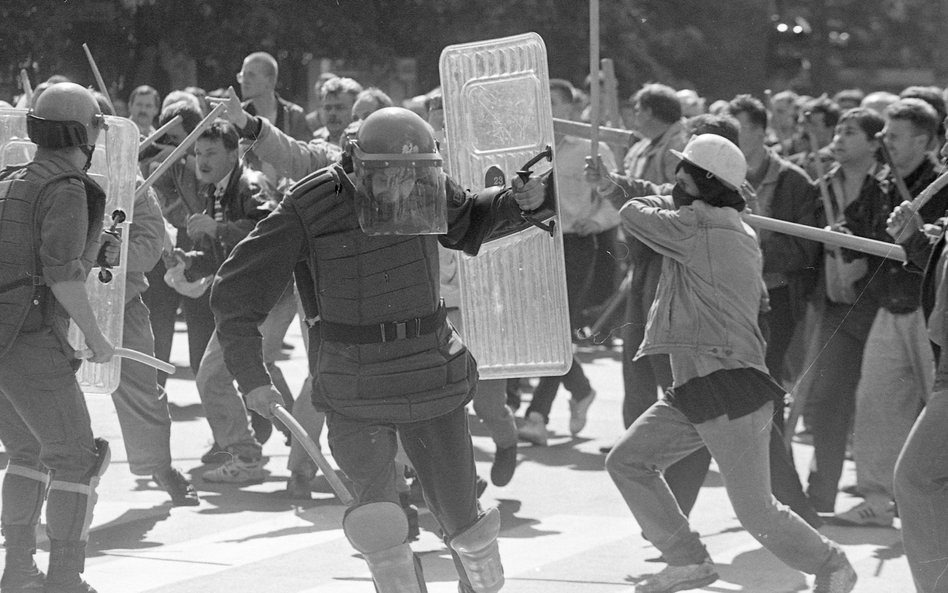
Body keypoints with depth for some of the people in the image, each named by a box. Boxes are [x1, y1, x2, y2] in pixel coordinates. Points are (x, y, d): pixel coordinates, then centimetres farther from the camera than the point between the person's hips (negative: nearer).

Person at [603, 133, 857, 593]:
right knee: (627, 461, 11)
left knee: (756, 512, -6)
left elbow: (632, 214, -4)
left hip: (730, 389, -10)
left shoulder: (699, 225, -15)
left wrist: (668, 203, 16)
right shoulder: (738, 232, 14)